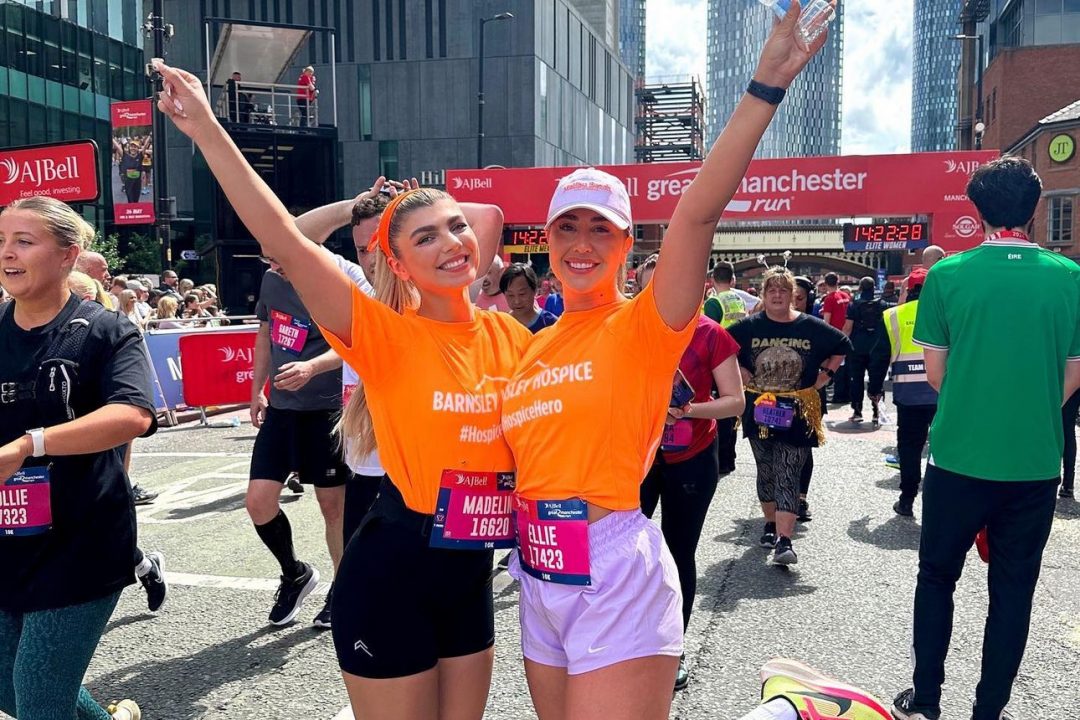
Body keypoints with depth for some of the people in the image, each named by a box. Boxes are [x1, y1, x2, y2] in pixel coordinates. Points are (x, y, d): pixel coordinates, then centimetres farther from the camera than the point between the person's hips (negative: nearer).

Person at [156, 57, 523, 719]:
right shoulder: (386, 335, -15)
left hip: (470, 577, 5)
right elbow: (285, 242, -25)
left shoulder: (509, 335, -1)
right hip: (391, 576, -5)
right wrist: (205, 128, -28)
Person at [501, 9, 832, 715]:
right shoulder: (535, 347, 11)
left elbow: (698, 212, -22)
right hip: (541, 577, 7)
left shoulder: (644, 327, -8)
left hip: (617, 578, -7)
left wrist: (766, 87, -27)